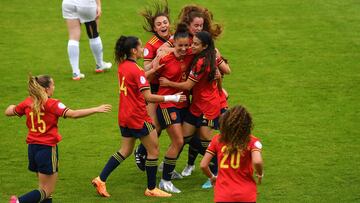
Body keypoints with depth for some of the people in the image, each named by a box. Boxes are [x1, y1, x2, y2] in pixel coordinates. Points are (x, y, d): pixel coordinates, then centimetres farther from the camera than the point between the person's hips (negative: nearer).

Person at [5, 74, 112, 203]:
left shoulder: (28, 102, 3)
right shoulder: (52, 104, -13)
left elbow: (8, 112, 16)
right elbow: (73, 114, -23)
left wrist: (11, 107, 39)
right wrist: (96, 109, -19)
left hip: (32, 148, 7)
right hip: (47, 148, -7)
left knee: (44, 187, 17)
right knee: (47, 191, -2)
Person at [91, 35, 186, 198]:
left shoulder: (122, 66, 4)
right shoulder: (136, 70, -20)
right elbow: (148, 97, -22)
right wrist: (171, 98, -18)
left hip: (125, 116, 8)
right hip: (138, 117, -8)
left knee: (125, 151, 18)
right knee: (153, 150, 6)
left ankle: (101, 179, 10)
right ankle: (151, 189, 13)